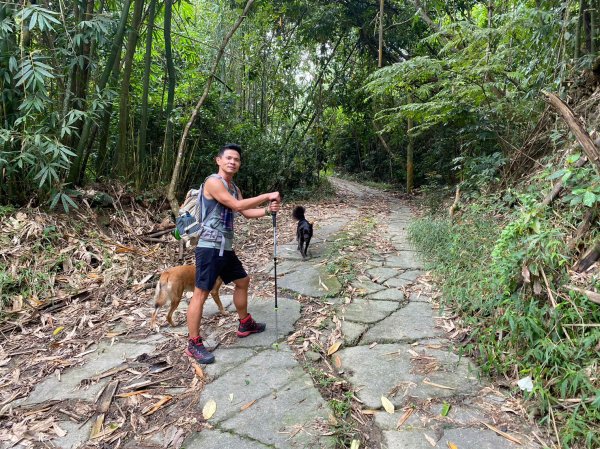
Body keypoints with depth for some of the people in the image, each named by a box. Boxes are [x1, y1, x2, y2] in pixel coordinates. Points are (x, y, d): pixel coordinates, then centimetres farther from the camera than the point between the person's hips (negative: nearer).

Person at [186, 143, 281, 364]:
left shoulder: (234, 187, 16)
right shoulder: (213, 181, -13)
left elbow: (247, 212, 17)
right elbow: (237, 205, -22)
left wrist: (267, 210, -1)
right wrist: (267, 196, -16)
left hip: (226, 247, 10)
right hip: (210, 247, -10)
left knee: (242, 281, 21)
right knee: (201, 293, -4)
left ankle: (245, 325, 39)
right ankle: (193, 344, 6)